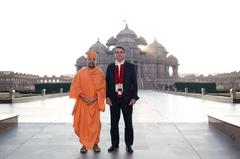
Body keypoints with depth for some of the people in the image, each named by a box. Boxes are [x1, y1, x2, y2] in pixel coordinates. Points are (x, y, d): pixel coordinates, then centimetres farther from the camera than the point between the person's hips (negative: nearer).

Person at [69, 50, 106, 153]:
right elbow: (75, 87, -1)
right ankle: (84, 144, 17)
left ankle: (95, 144, 16)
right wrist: (84, 98, -12)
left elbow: (102, 89, -1)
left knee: (95, 124, 0)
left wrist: (94, 99, -13)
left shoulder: (100, 73, 2)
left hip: (95, 103, 0)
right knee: (82, 123, 2)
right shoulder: (80, 73, 2)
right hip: (82, 103, 1)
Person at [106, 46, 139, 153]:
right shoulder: (110, 67, 7)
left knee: (128, 123, 7)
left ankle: (129, 145, 21)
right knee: (114, 123, 9)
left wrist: (134, 97, -8)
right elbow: (107, 83, 5)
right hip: (114, 99, 2)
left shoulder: (130, 66, 1)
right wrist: (107, 97, -4)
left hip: (127, 99, -1)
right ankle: (114, 144, 23)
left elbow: (134, 83, -1)